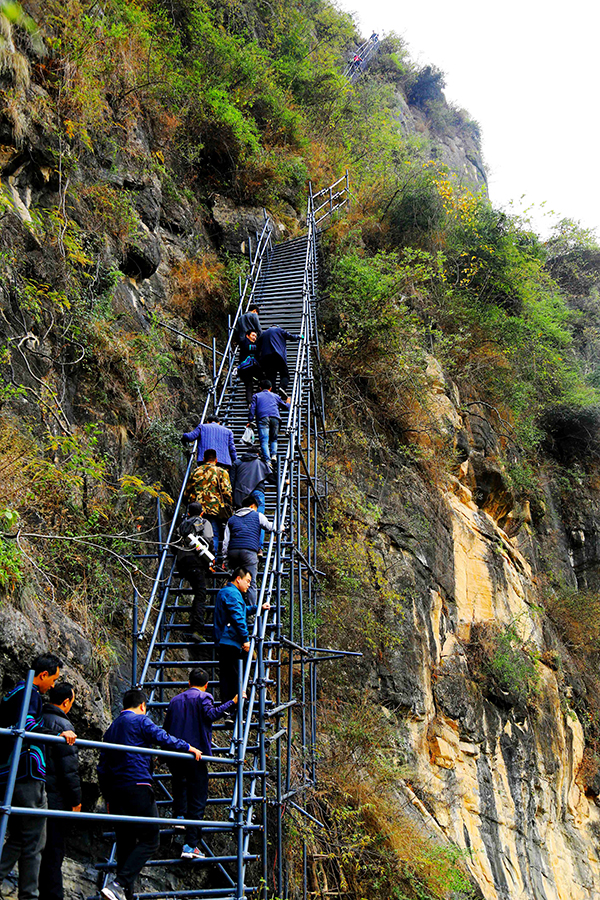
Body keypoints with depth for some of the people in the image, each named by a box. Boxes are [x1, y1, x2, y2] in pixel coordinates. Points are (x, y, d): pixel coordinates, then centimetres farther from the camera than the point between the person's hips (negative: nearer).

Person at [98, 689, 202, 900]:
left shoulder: (112, 728, 21)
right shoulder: (140, 720, -1)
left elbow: (102, 766, 21)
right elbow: (162, 738, -14)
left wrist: (107, 796, 24)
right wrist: (189, 748, -3)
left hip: (115, 790, 8)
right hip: (137, 786, -8)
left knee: (125, 843, 13)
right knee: (150, 839, -4)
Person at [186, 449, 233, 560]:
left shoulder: (195, 472, 15)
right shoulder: (221, 472, 4)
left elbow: (188, 491, 18)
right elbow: (227, 492, -4)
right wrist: (228, 507, 6)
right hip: (215, 509, -3)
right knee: (214, 536, 0)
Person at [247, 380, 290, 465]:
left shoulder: (256, 396, 24)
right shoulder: (275, 396, 28)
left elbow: (252, 408, 10)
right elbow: (286, 407, 34)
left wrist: (250, 421, 9)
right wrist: (288, 402, 56)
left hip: (263, 418, -2)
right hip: (275, 418, 2)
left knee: (264, 441, -9)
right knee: (273, 439, 15)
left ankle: (267, 460, -23)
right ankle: (273, 454, -9)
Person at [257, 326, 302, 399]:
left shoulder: (263, 334, 26)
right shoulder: (279, 330, 15)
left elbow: (259, 347, 23)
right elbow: (290, 337, 13)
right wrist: (298, 337, 31)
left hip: (266, 358, 4)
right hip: (278, 356, -4)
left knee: (270, 377, 3)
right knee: (285, 374, 2)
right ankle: (282, 387, -26)